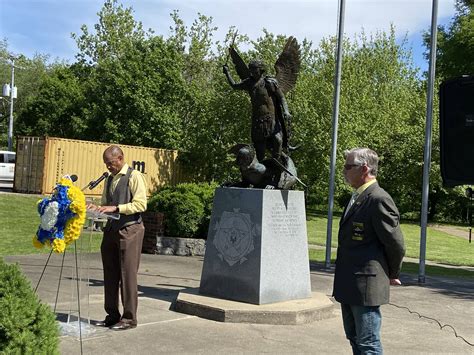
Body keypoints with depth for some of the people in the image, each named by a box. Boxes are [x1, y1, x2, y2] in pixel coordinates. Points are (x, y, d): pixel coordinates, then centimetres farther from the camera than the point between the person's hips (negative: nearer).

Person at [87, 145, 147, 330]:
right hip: (111, 230, 8)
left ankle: (129, 318, 3)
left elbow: (141, 204, -15)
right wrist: (97, 208, 4)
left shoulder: (134, 177, -6)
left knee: (128, 275, -4)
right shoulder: (109, 179, 18)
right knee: (110, 276, 9)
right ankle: (112, 316, 18)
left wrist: (116, 208, -20)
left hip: (129, 230, -8)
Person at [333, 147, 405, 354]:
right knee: (354, 338, 18)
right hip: (348, 285, 10)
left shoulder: (379, 200, -17)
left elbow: (396, 244, -12)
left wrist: (392, 275, 2)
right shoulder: (356, 198, 13)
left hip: (366, 285, -10)